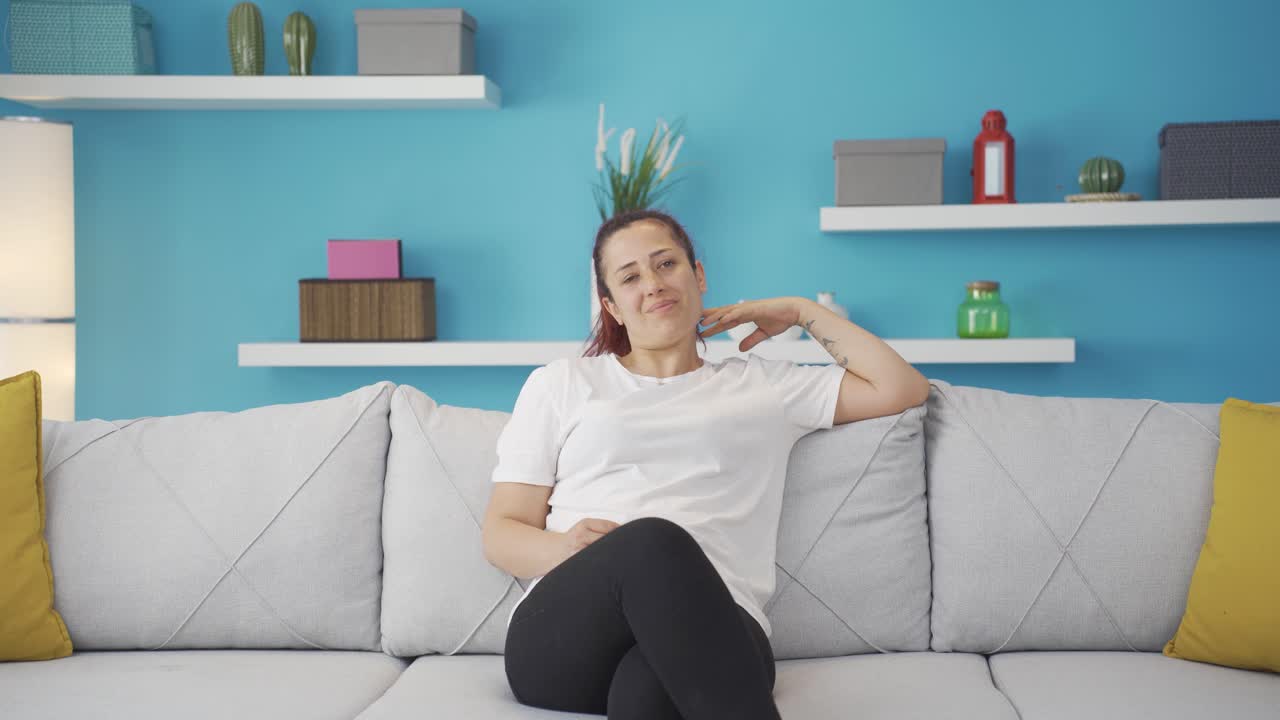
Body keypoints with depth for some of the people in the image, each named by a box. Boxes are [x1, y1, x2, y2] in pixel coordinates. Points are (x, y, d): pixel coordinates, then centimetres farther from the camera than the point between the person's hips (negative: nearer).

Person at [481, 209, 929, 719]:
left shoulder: (762, 385, 25)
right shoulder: (559, 384, 22)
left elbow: (901, 389, 21)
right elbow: (500, 533, 14)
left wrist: (801, 311, 24)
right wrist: (563, 550, -10)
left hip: (708, 631, -1)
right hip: (563, 636, 1)